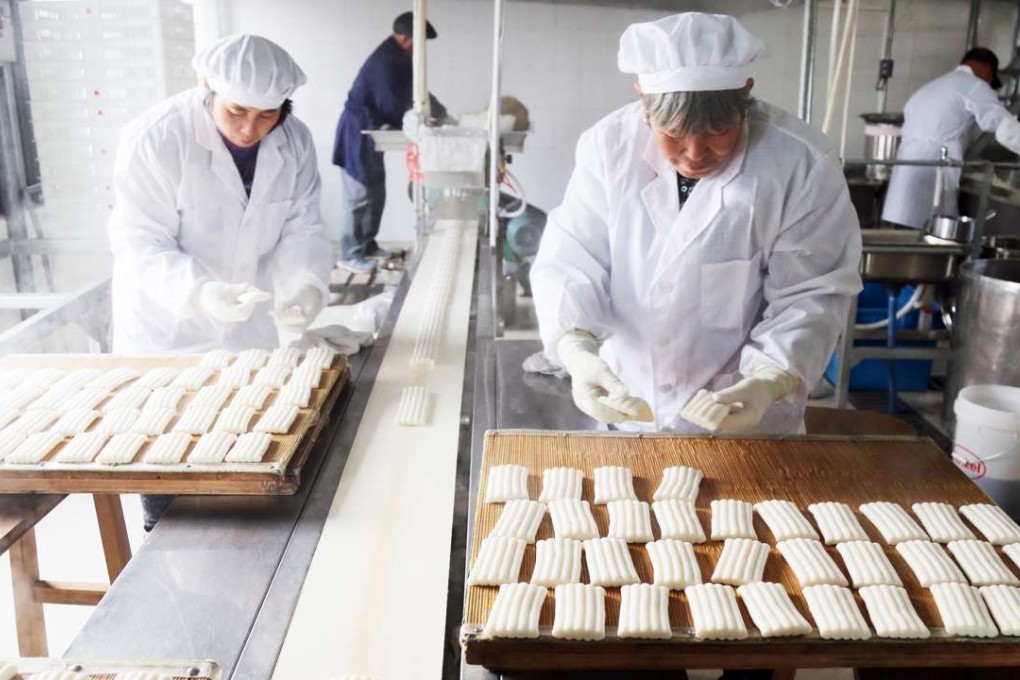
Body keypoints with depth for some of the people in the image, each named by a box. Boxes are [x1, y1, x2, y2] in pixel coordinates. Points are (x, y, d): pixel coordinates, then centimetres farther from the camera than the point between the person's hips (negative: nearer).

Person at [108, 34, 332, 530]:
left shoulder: (295, 142, -9)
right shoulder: (155, 139, -22)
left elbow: (301, 228, -7)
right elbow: (141, 245, -22)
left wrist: (306, 286, -29)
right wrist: (200, 292, -41)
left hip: (248, 331, 4)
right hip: (166, 335, -4)